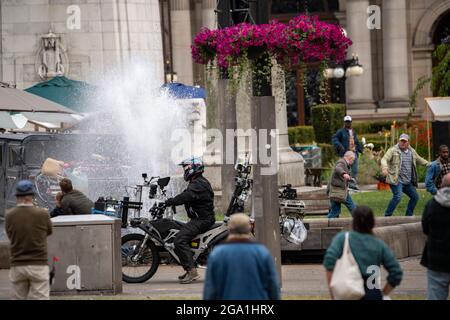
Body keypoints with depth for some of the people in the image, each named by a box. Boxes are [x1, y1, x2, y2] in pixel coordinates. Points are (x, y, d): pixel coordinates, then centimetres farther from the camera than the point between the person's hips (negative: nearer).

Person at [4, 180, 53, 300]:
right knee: (39, 298, -2)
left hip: (17, 266, 3)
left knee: (18, 298, 12)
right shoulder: (42, 214, -9)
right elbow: (49, 232, 8)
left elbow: (10, 235, 9)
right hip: (38, 265, -2)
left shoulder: (9, 215, -4)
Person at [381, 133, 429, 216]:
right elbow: (384, 159, -16)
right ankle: (387, 216, -16)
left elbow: (419, 160, 29)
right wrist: (384, 168, -37)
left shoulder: (412, 151, 14)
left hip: (408, 182, 7)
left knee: (415, 197, 12)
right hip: (397, 180, -7)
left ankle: (408, 215, 26)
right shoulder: (393, 150, -6)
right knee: (397, 197, -23)